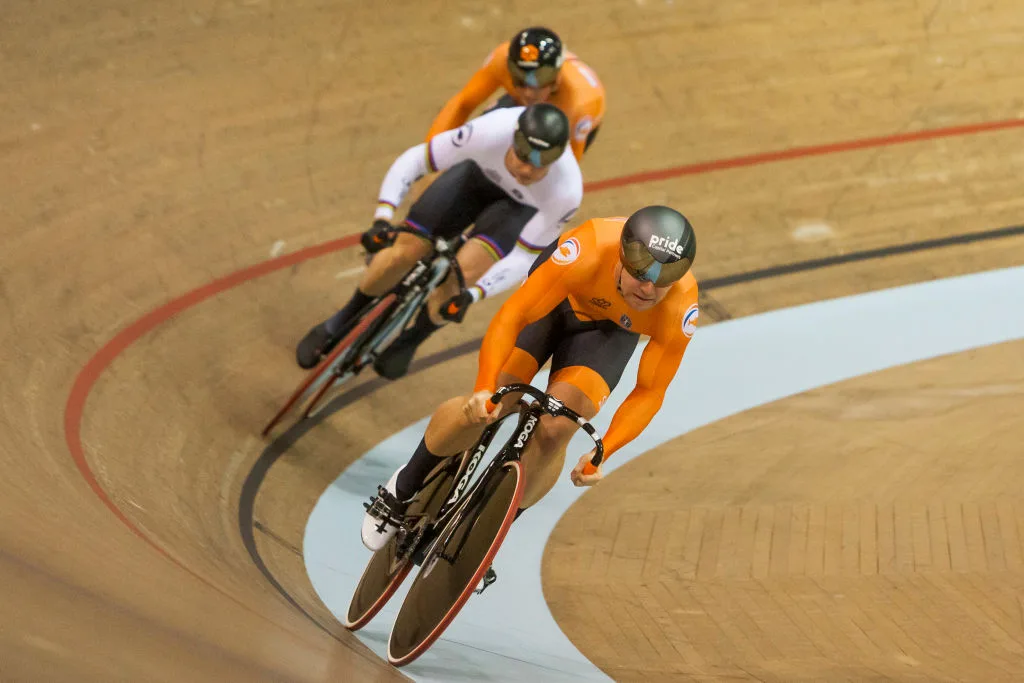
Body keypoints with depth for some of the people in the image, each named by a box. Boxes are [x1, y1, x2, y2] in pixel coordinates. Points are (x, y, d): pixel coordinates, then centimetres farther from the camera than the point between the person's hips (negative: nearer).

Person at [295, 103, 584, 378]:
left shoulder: (567, 192, -39)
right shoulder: (491, 132, -42)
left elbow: (524, 255, -26)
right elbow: (413, 160, -29)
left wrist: (473, 294, -37)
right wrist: (382, 217, -39)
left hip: (524, 205, -1)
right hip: (478, 174, 1)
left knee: (465, 271, -23)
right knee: (405, 251, -7)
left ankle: (409, 339, 9)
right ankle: (339, 325, 21)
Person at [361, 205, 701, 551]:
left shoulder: (680, 310, -34)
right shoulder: (588, 250, -41)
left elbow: (649, 392, -23)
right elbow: (512, 316, -38)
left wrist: (602, 453, -34)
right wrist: (484, 389, -49)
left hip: (611, 329, 1)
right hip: (557, 299, -1)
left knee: (553, 432, -18)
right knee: (484, 408, -16)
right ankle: (404, 487, 11)